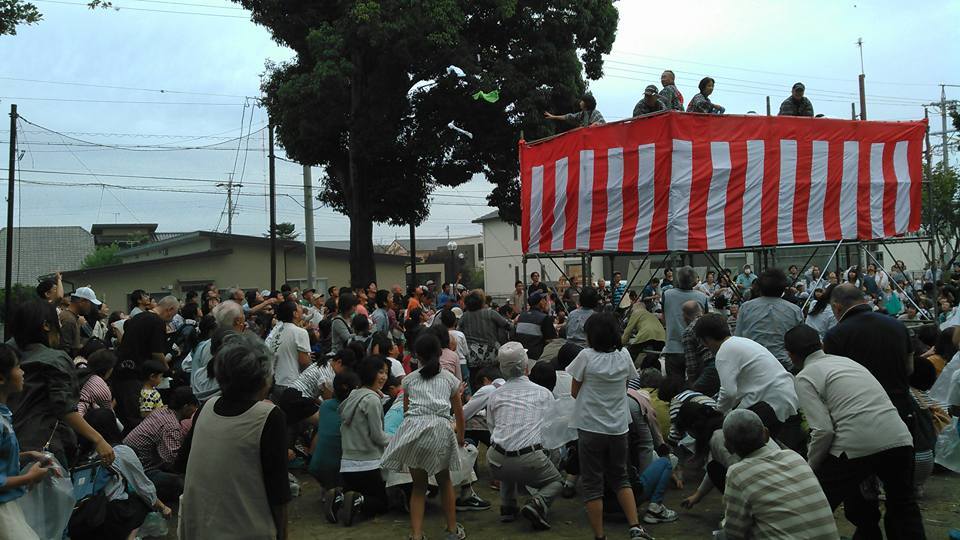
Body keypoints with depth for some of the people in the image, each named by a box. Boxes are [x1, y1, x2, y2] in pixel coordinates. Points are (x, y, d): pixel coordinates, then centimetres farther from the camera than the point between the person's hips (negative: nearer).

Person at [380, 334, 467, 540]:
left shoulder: (409, 379, 21)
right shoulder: (450, 379, 21)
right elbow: (459, 413, 28)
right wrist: (460, 437, 46)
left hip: (413, 427, 0)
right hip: (441, 429, 0)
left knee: (419, 485, 17)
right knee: (444, 480, 23)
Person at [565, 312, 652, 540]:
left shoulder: (586, 356, -13)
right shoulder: (624, 356, -2)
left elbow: (574, 392, -4)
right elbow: (625, 387, 8)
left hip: (591, 427, -4)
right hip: (618, 427, 4)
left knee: (592, 483, 7)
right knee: (620, 478, 20)